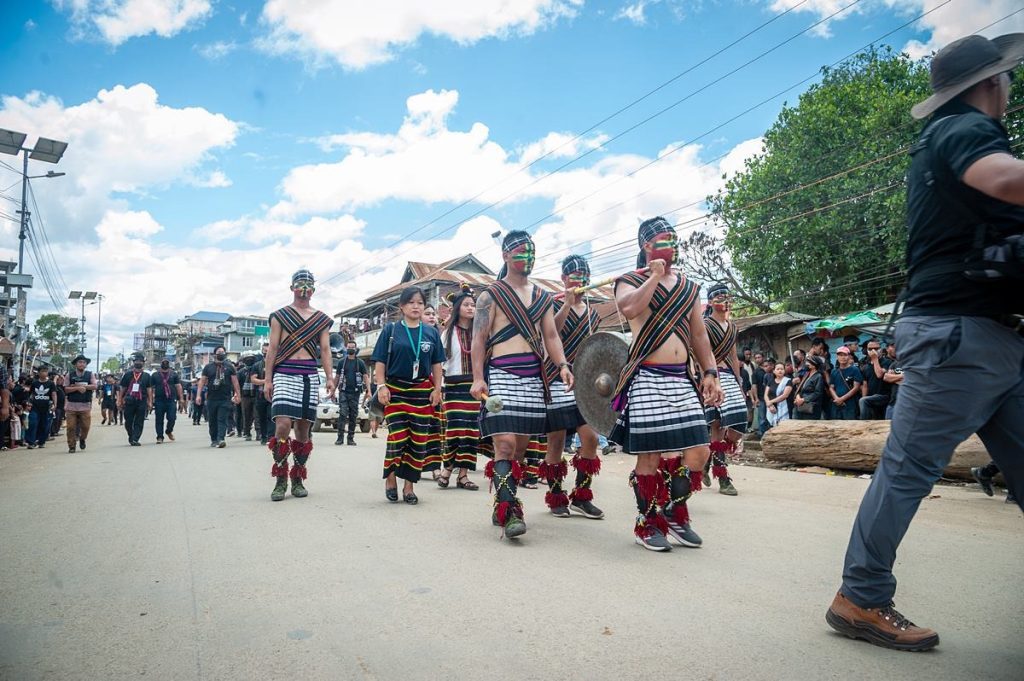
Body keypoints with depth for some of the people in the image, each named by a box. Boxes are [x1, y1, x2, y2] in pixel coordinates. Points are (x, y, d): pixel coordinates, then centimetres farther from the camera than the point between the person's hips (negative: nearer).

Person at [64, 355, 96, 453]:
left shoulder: (90, 375, 7)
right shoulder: (70, 375, 6)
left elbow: (94, 386, -7)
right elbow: (66, 389, -2)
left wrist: (79, 386, -13)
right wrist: (78, 388, -16)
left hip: (86, 405, 0)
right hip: (72, 405, 0)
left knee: (85, 426, 1)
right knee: (71, 427, -3)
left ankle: (82, 439, 31)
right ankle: (71, 446, 7)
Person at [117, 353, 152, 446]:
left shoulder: (147, 376, 10)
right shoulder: (127, 375, 9)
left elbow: (149, 390, 8)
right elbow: (122, 389, 10)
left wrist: (150, 402, 1)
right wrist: (119, 402, 5)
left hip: (142, 402, 0)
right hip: (129, 402, 0)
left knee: (139, 423, -5)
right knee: (128, 422, 6)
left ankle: (135, 439, -5)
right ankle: (131, 437, 25)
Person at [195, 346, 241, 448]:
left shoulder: (229, 367, 8)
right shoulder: (208, 367, 9)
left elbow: (235, 381, 7)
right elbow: (202, 381, 8)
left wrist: (238, 395, 2)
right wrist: (199, 395, -1)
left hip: (225, 398, -2)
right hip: (211, 398, 2)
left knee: (222, 419, -10)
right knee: (212, 420, 7)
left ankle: (220, 439, -17)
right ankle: (213, 440, 18)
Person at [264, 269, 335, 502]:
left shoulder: (322, 319, 14)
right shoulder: (280, 316, 9)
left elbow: (325, 349, 11)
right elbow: (273, 348, 5)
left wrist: (329, 378, 0)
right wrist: (267, 379, -1)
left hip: (310, 376, 2)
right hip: (284, 374, -2)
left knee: (303, 429, 5)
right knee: (283, 426, -15)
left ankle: (297, 480, 16)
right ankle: (280, 480, -3)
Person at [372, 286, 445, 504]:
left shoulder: (431, 332, 10)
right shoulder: (391, 330, 4)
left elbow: (436, 364, 12)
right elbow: (380, 362, 2)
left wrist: (437, 389, 3)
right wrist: (381, 386, -9)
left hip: (422, 392, 2)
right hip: (395, 391, -2)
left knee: (419, 440, 1)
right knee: (397, 437, -8)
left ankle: (409, 486, 13)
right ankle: (391, 479, 14)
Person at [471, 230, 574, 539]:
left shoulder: (543, 297, 17)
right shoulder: (490, 296, 2)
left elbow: (550, 335, 12)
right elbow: (479, 339, -3)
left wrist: (562, 365, -5)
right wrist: (478, 378, -14)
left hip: (533, 377, 6)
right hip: (501, 374, -5)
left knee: (521, 446, 7)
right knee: (504, 443, -15)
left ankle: (502, 505, 18)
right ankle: (509, 512, -16)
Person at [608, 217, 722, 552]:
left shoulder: (689, 287, 18)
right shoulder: (630, 281, 2)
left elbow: (699, 335, 20)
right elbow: (629, 309, -23)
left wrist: (710, 373, 11)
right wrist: (655, 276, -11)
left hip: (681, 380, 6)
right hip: (647, 379, -5)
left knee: (699, 452, -1)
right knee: (650, 455, -4)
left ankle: (674, 512, 21)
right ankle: (647, 523, 14)